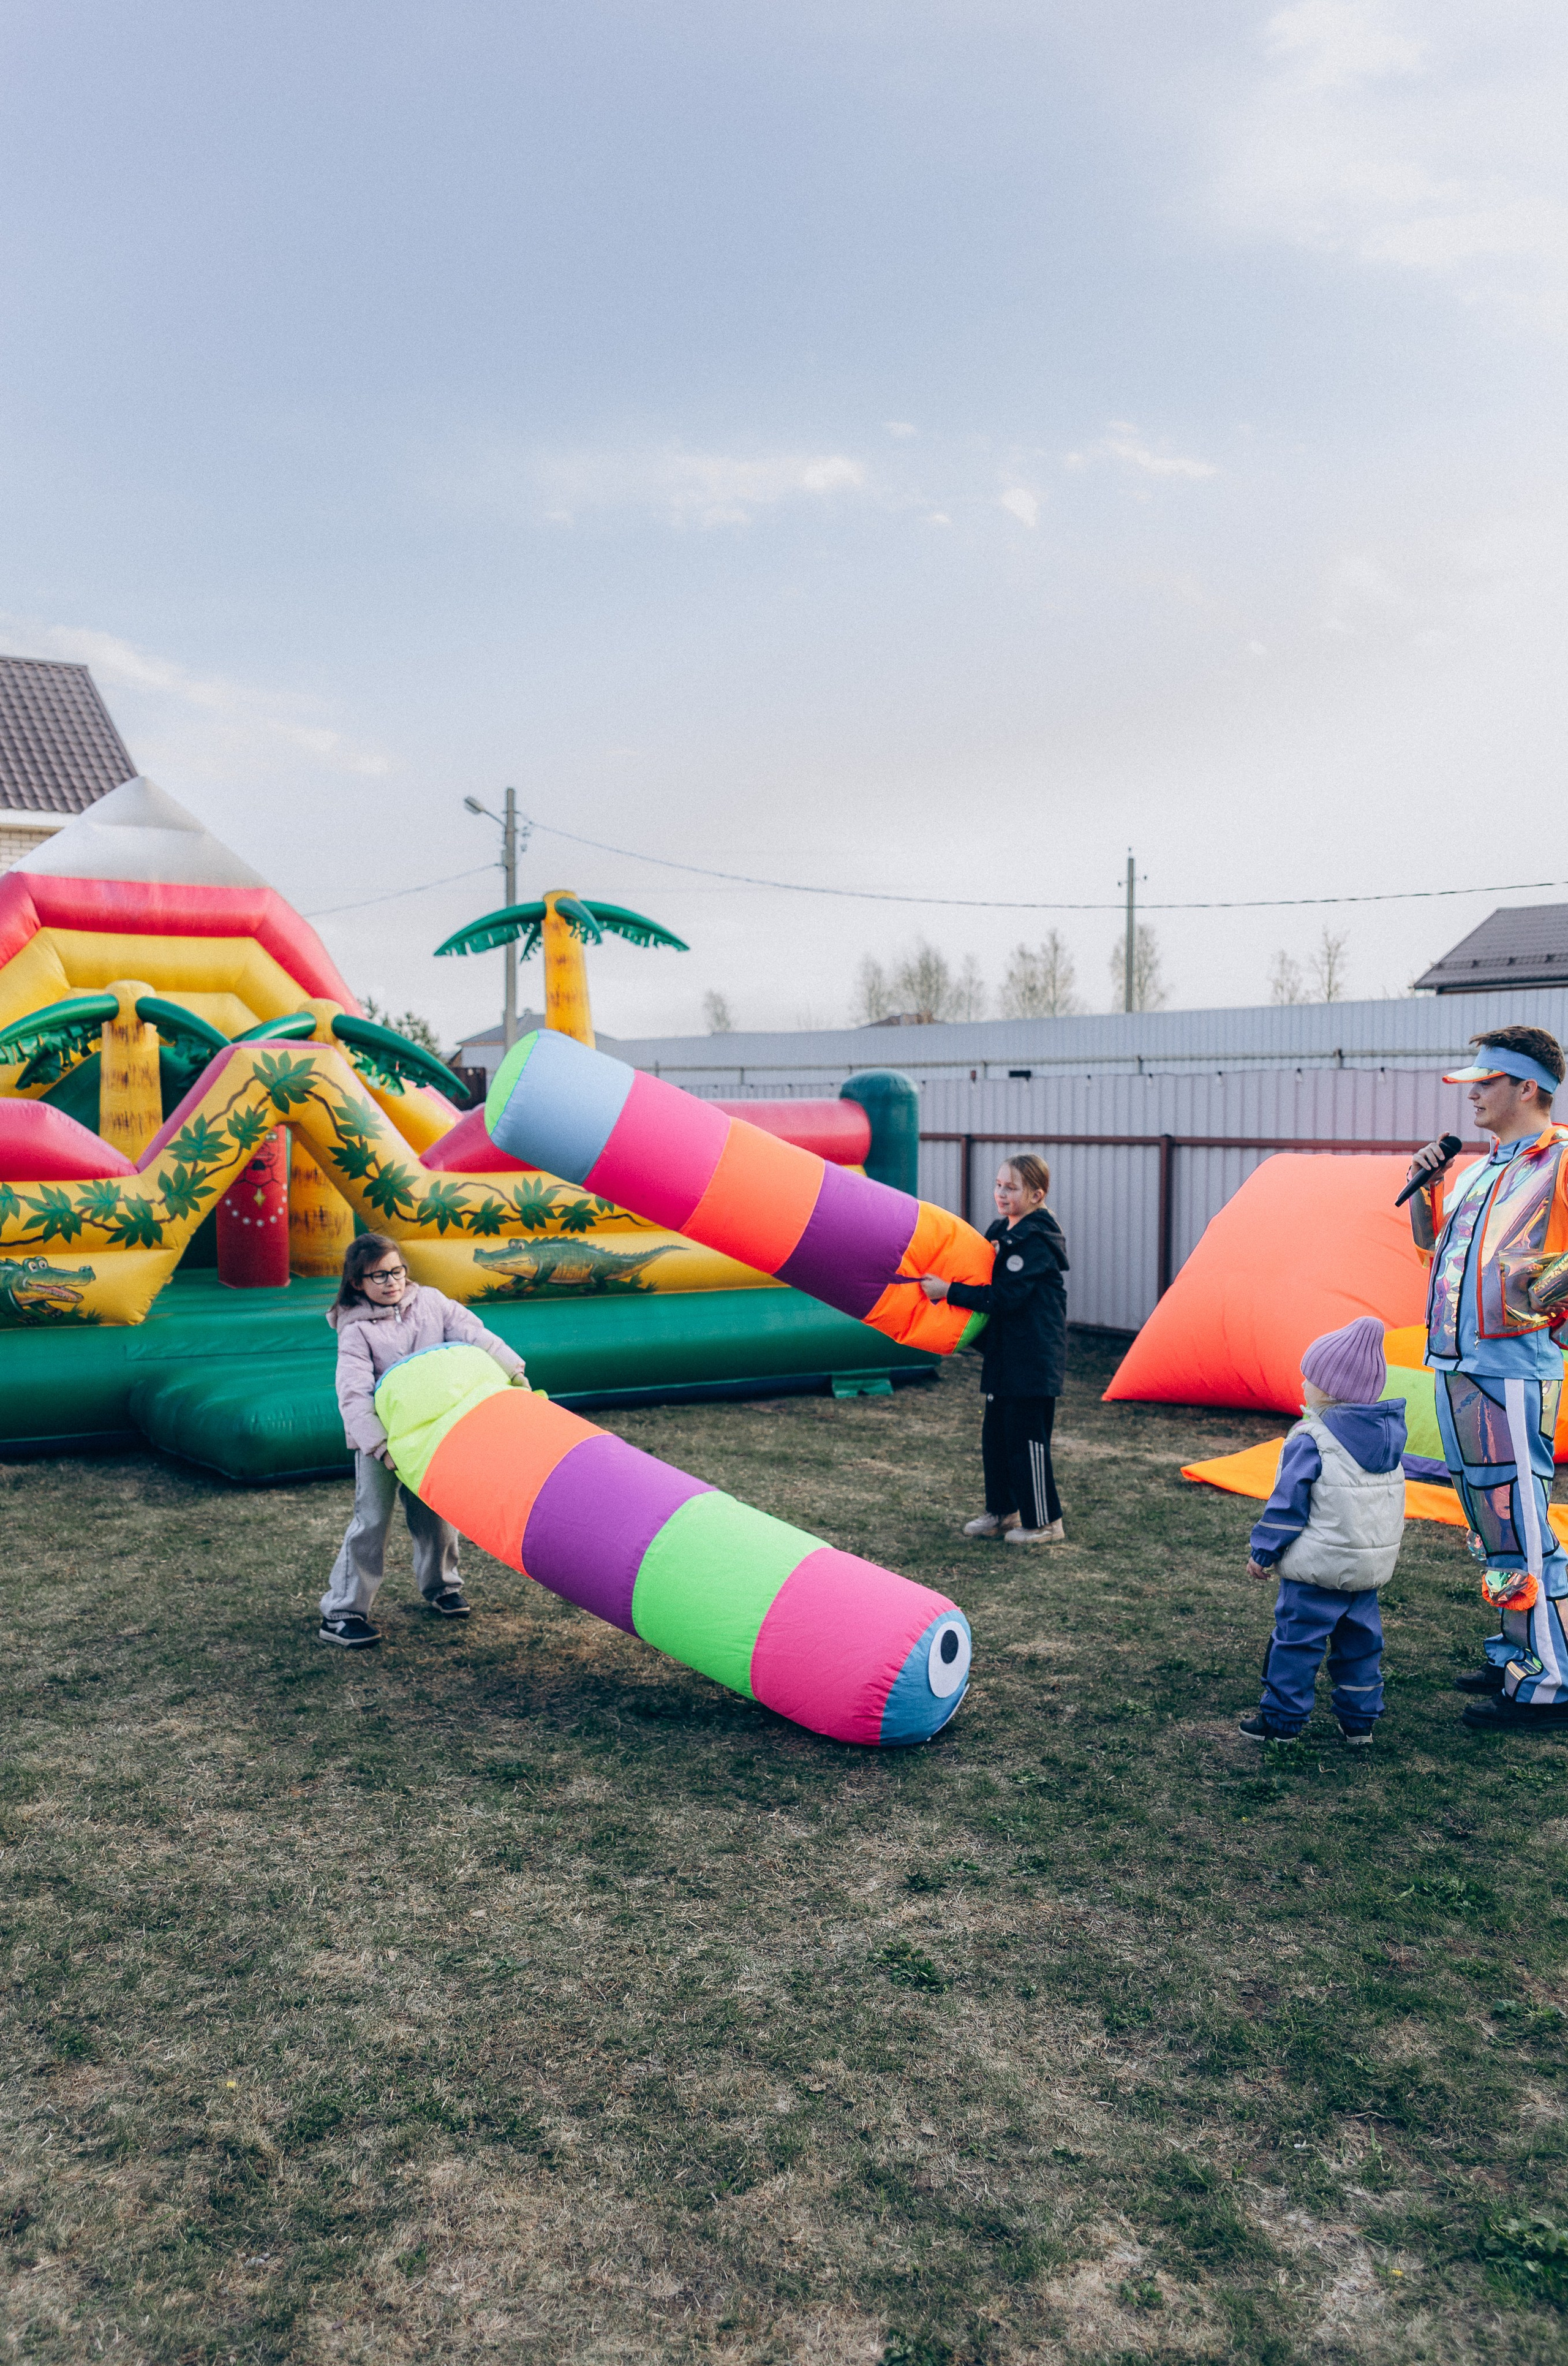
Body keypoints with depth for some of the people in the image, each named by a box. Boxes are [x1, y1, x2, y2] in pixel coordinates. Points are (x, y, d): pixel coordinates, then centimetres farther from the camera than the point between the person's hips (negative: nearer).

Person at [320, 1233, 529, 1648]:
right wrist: (377, 1443, -33)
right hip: (379, 1439, -4)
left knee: (436, 1514, 13)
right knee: (372, 1521, -6)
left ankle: (441, 1587, 35)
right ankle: (341, 1613, 2)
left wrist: (511, 1370, -21)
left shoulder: (429, 1302, -1)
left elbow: (472, 1333, -9)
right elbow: (354, 1392, -22)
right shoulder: (356, 1330, -12)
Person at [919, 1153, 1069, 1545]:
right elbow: (988, 1280, 21)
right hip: (1004, 1355, 9)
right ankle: (1003, 1511, 27)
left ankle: (1044, 1522, 10)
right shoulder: (1001, 1230, 11)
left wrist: (949, 1291, -24)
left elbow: (1003, 1295, -24)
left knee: (1026, 1438, -2)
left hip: (1034, 1359, -9)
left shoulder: (1036, 1241, -17)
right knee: (995, 1434, 14)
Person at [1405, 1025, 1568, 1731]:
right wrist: (1424, 1188, 13)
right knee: (1487, 1521, 16)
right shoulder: (1478, 1171, 18)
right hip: (1455, 1364, 9)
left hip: (1511, 1370, -9)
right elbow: (1429, 1241, 28)